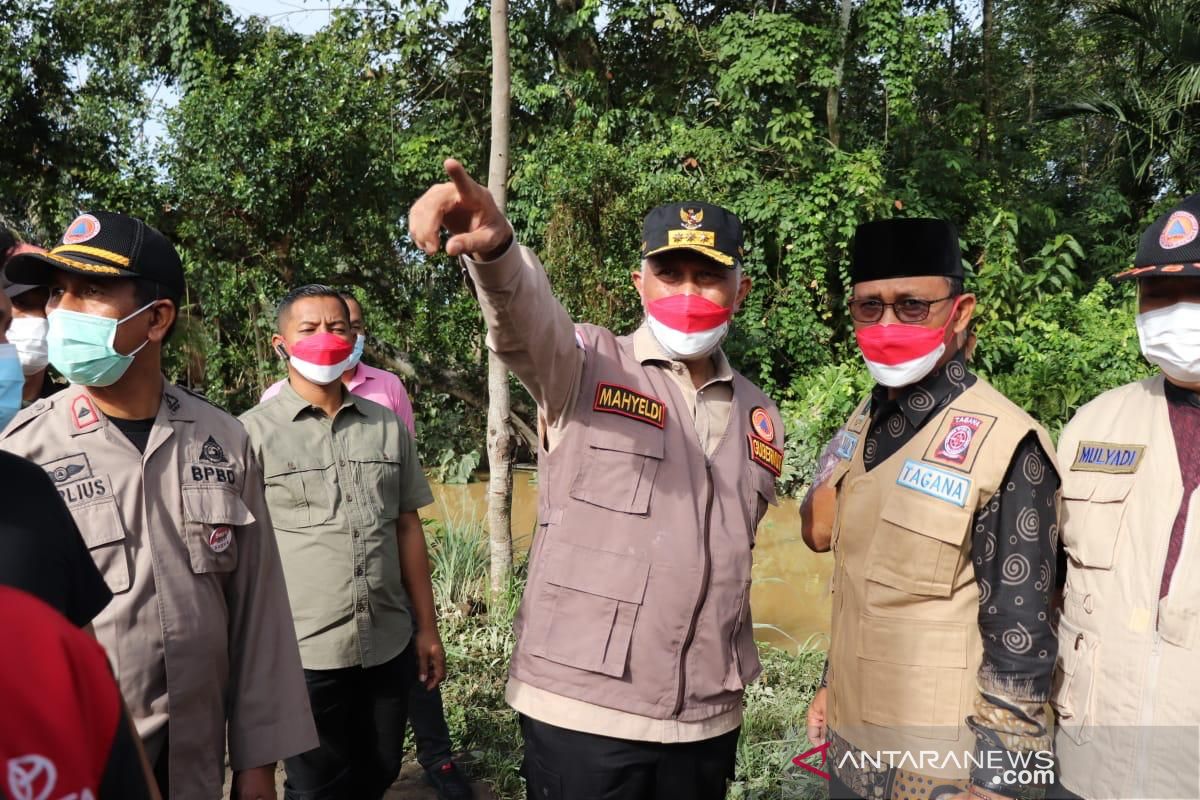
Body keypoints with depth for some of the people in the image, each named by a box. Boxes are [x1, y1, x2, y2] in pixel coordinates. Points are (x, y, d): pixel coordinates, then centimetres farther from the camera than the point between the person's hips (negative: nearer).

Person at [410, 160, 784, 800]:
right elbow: (524, 313, -28)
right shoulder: (585, 368, -6)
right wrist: (493, 248, -49)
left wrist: (733, 679, 15)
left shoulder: (759, 417, 9)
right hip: (583, 711, -4)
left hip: (708, 719, 5)